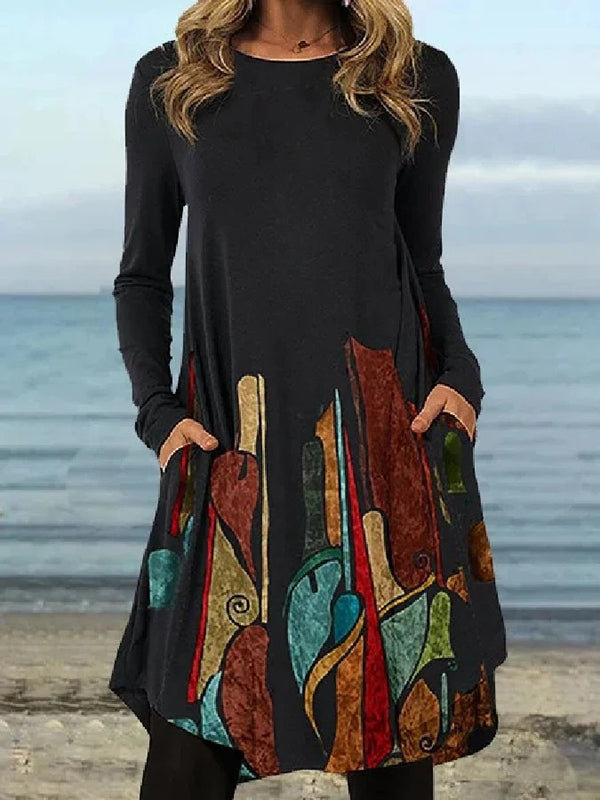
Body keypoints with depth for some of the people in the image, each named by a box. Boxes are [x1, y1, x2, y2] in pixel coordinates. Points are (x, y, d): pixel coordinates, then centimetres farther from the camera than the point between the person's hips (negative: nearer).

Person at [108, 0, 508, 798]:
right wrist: (157, 411, -2)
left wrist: (460, 375, -3)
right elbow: (143, 275, 11)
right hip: (232, 452, 0)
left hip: (391, 434, 1)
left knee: (395, 730, 6)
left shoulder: (419, 80, 8)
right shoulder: (169, 80, 7)